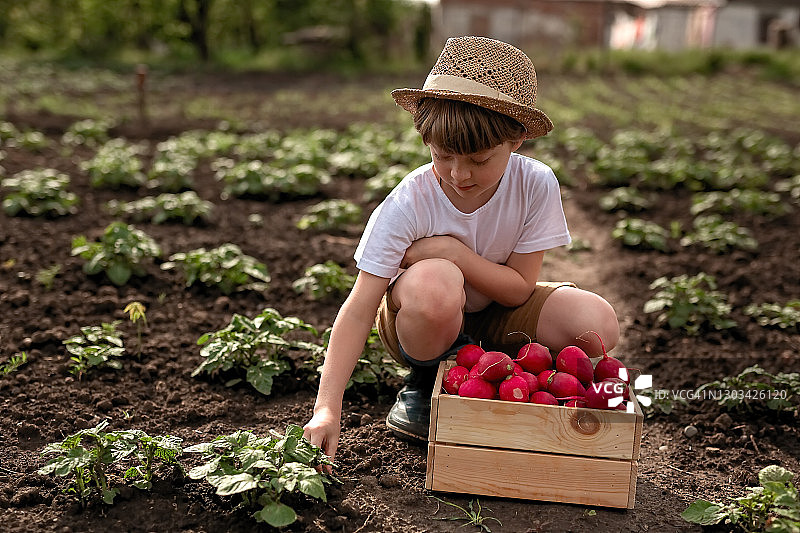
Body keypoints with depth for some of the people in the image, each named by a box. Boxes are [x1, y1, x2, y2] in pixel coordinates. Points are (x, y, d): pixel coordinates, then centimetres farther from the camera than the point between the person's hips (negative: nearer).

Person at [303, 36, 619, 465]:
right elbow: (359, 312, -27)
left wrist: (454, 252, -30)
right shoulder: (408, 204, -26)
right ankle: (428, 384, -6)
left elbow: (520, 287, -14)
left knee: (597, 325, -23)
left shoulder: (536, 185, -19)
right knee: (435, 283, -40)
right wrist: (327, 410, -34)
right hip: (417, 320, -3)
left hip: (495, 311, 3)